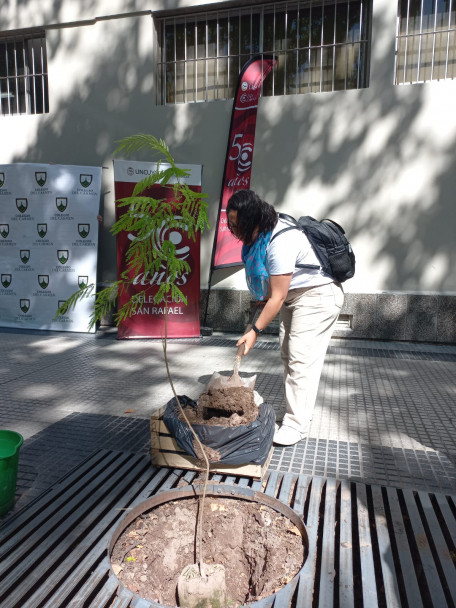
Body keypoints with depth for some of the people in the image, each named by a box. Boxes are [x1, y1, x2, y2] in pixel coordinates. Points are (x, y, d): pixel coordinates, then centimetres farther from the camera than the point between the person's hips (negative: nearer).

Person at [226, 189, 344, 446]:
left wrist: (255, 331, -21)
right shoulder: (262, 233, -1)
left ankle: (297, 425, -3)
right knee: (288, 355, 11)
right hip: (295, 295, 10)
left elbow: (277, 297, -27)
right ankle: (299, 411, 22)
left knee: (301, 359, -11)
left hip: (317, 297, -10)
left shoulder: (281, 243, -30)